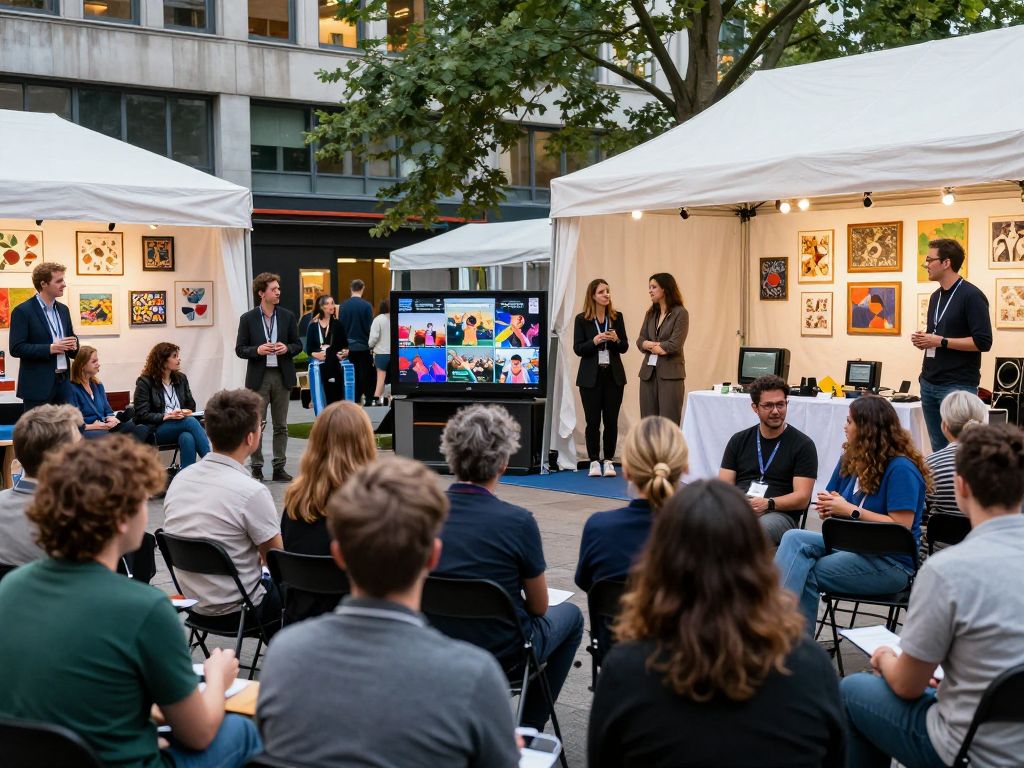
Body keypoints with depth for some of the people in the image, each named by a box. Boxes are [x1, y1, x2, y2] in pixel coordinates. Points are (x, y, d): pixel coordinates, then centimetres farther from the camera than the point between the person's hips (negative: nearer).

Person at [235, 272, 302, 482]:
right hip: (258, 377, -2)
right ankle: (256, 467, 9)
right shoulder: (248, 319, 0)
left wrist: (286, 348, -11)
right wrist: (257, 350, -17)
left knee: (281, 425, 6)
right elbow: (240, 349, 1)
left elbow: (298, 345, 10)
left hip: (282, 376, 2)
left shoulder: (287, 316, 6)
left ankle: (279, 468, 12)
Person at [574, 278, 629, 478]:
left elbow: (624, 348, 6)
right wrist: (595, 341, -20)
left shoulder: (617, 317, 4)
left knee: (611, 420, 2)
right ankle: (594, 461, 10)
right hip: (591, 377, -2)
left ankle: (608, 461, 12)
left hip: (613, 375, 2)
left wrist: (616, 339, -14)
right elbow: (577, 349, -5)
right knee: (593, 420, 1)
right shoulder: (582, 319, -2)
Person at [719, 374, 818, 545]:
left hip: (779, 513, -2)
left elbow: (802, 498, 1)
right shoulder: (739, 440, 20)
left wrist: (768, 504, -17)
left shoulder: (803, 445, 9)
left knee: (765, 525, -40)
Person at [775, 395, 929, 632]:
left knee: (805, 574, -23)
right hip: (851, 544, 8)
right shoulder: (851, 459, 12)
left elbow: (901, 527, -18)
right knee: (794, 538, -20)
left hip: (891, 562, -8)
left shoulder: (901, 468, -13)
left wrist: (850, 510, -17)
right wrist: (828, 508, -6)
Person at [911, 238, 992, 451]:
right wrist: (923, 339, 3)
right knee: (938, 448, 12)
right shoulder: (936, 296, 14)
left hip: (958, 385, -8)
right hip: (929, 382, 8)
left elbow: (983, 342, -18)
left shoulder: (971, 295, -11)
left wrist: (940, 341, -18)